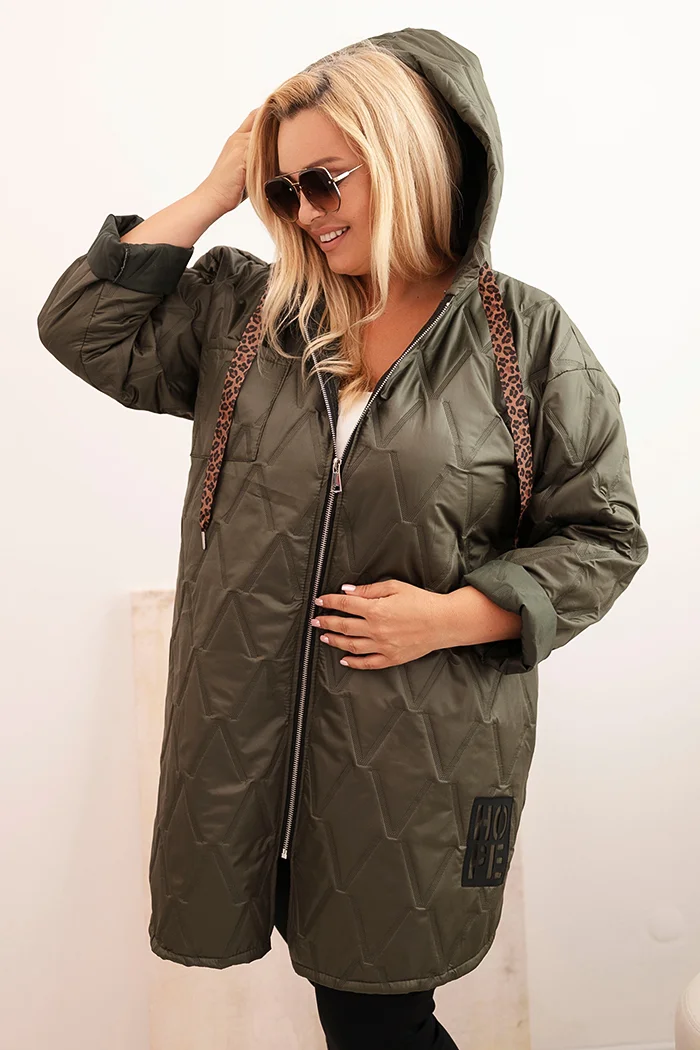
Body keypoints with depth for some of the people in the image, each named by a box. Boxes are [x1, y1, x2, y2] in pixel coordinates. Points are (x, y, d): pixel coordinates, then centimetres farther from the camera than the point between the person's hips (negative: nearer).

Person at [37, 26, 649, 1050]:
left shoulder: (528, 338, -4)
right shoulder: (243, 311, 6)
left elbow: (603, 537, -1)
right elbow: (82, 331, 0)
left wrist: (454, 614, -15)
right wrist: (214, 193, -2)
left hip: (419, 755, -3)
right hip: (244, 735, 3)